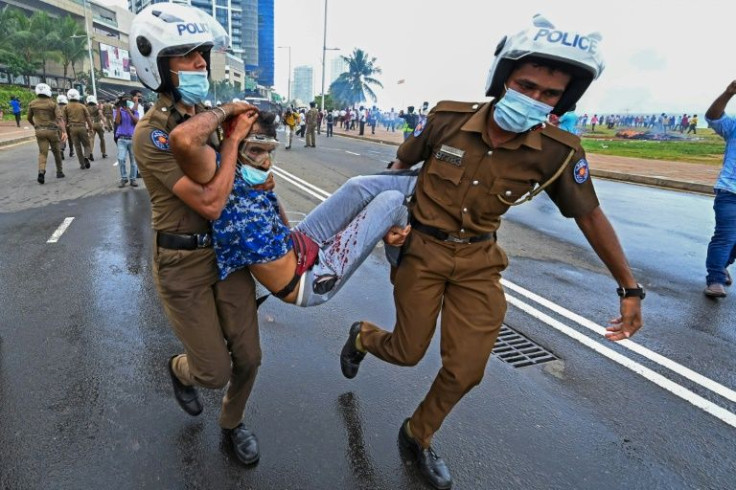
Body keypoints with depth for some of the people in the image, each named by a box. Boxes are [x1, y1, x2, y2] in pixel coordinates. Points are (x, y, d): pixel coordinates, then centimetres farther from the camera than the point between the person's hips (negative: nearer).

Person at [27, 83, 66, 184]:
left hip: (40, 131, 2)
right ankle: (59, 172, 22)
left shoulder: (32, 103, 5)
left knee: (43, 153, -2)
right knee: (56, 152, 14)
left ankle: (41, 172, -24)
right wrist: (64, 132, -26)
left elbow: (29, 118, 16)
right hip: (52, 130, -2)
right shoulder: (53, 103, -5)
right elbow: (59, 118, -18)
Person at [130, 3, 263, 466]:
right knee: (215, 371, 6)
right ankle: (180, 370, 45)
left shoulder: (213, 117, 3)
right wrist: (233, 139, -17)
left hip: (228, 252, 6)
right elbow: (210, 202, -26)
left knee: (248, 358, 11)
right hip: (183, 266, -5)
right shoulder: (151, 134, -18)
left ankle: (232, 424, 42)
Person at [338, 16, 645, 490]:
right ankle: (363, 336, 46)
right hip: (422, 250, -2)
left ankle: (418, 436, 35)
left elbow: (591, 216, -3)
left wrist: (630, 288, 0)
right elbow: (400, 166, 1)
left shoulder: (559, 153, -15)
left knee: (466, 369, 6)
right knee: (408, 352, 8)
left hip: (479, 260, 2)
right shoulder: (448, 118, -17)